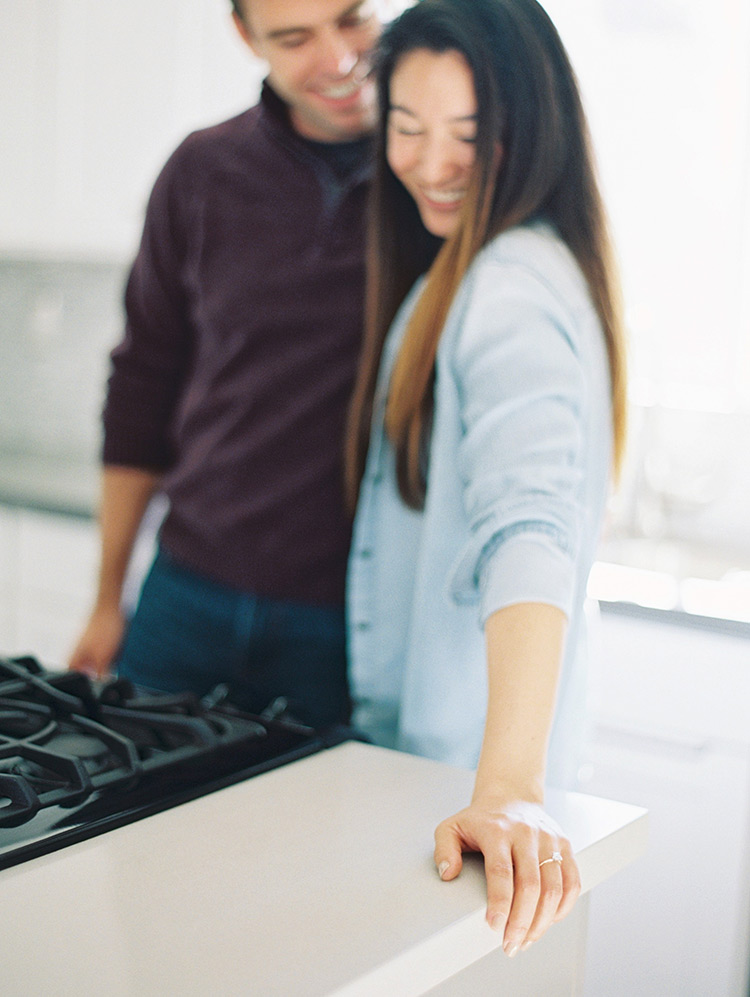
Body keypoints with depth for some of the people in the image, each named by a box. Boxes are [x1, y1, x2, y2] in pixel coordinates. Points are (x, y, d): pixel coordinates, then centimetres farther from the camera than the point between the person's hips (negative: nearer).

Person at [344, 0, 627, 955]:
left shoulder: (515, 284, -20)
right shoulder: (449, 270, 11)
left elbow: (529, 528, -35)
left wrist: (510, 788, -45)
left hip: (461, 760, -9)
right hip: (400, 736, 9)